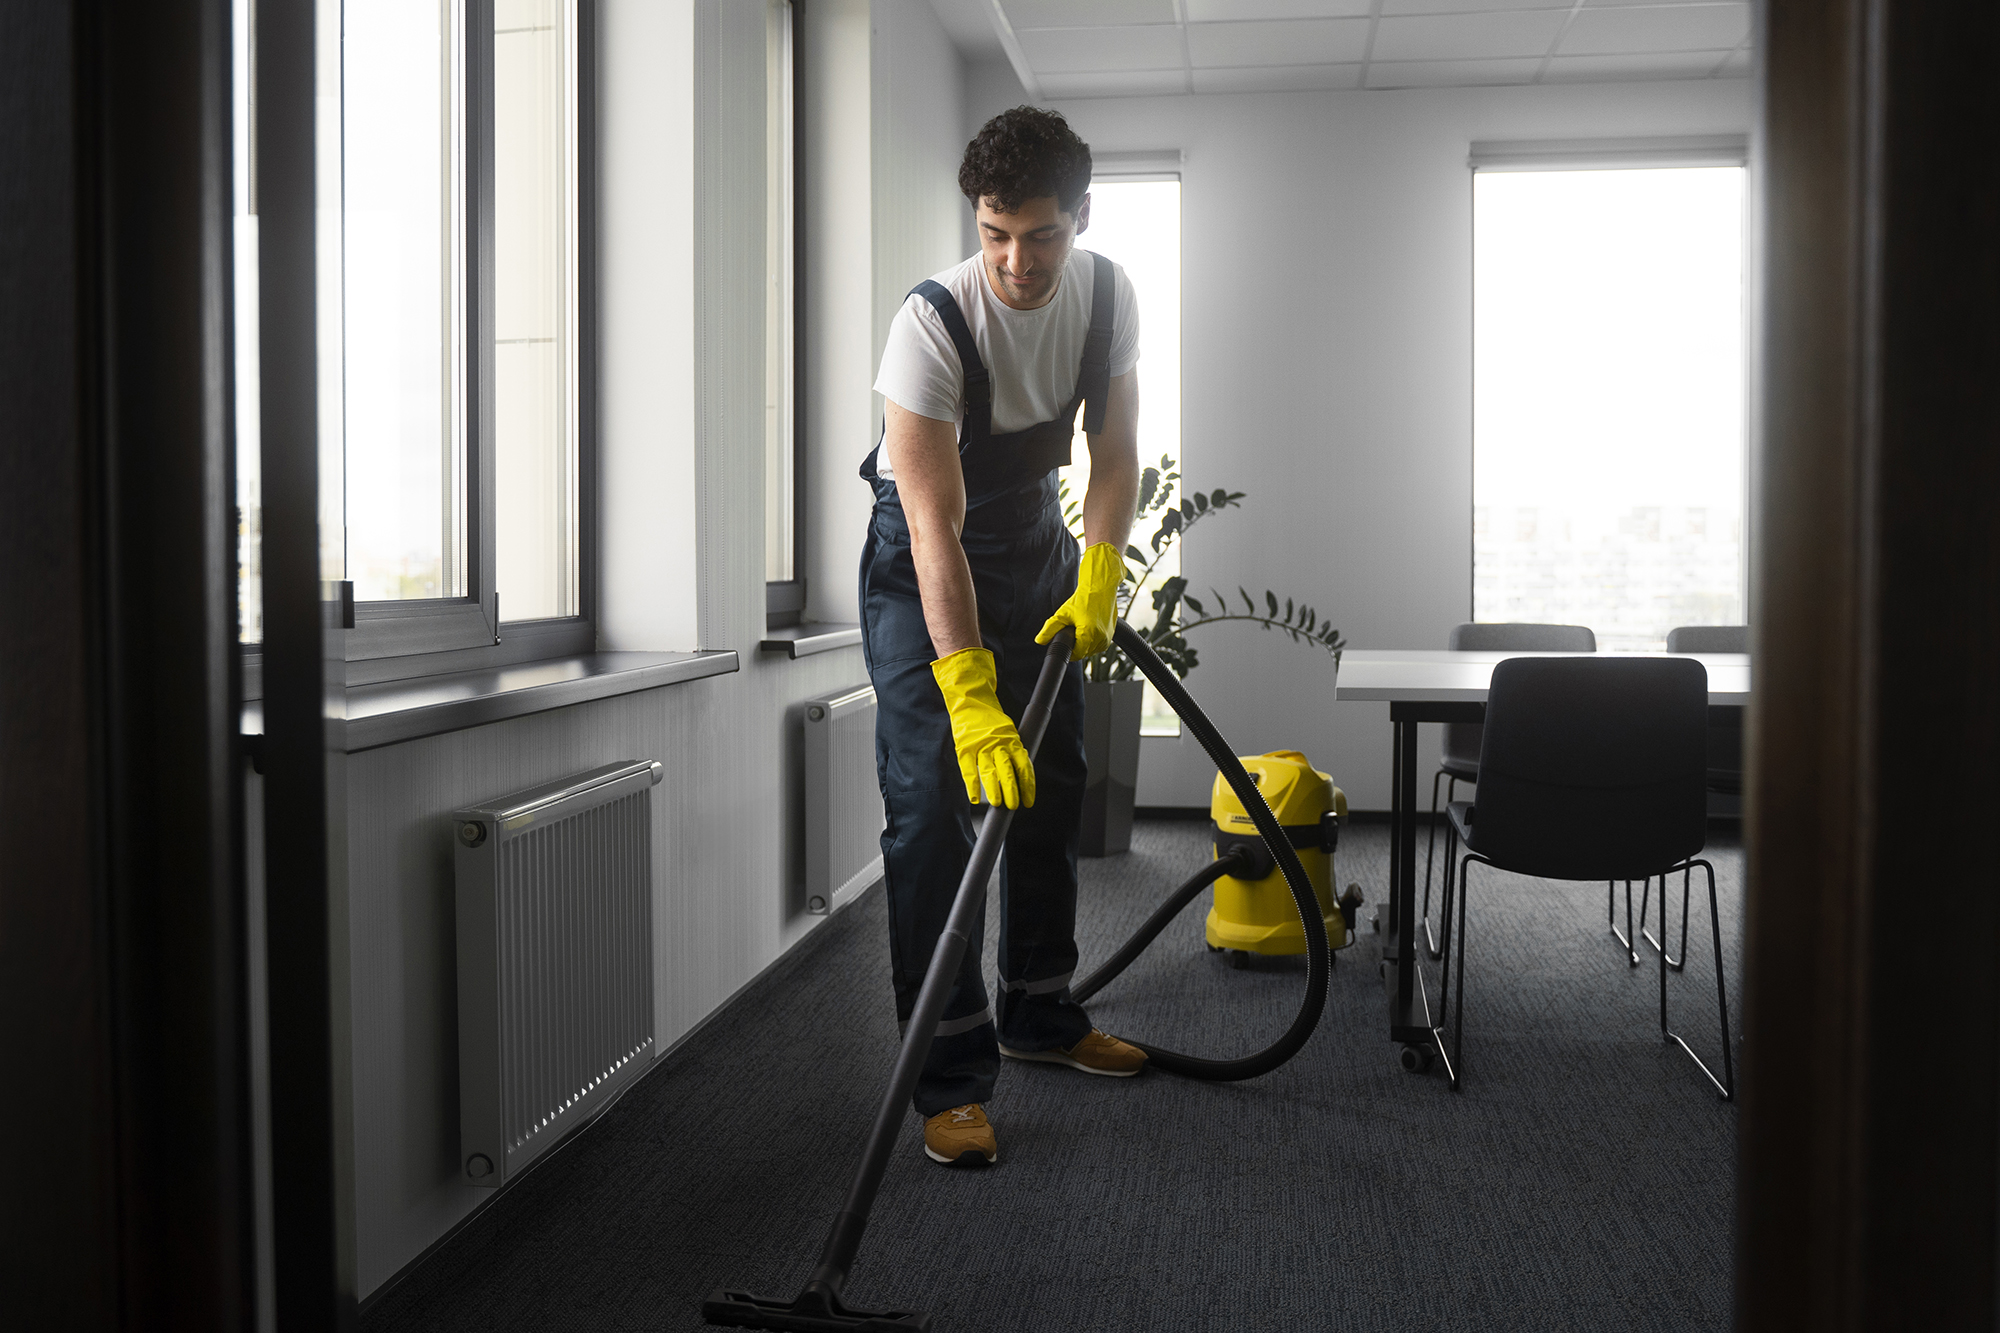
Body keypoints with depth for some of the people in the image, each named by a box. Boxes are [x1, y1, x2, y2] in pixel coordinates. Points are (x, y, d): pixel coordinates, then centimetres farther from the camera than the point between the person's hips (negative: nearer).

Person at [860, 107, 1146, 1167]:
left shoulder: (1107, 293, -12)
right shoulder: (931, 323, -30)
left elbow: (1115, 449, -4)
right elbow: (936, 529, -36)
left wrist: (1097, 580, -20)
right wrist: (970, 699, -43)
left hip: (1036, 541, 6)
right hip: (922, 561, -6)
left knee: (1051, 787, 11)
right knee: (932, 805, -12)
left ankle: (1040, 1015, 27)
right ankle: (952, 1077, -5)